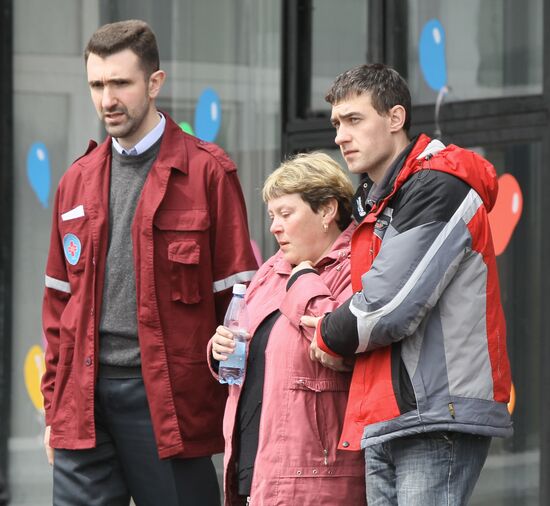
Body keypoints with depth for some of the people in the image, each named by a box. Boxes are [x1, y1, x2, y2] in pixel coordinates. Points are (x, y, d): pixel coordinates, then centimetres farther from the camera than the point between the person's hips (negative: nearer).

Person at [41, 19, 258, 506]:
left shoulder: (207, 173, -1)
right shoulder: (78, 181, 15)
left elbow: (236, 296, -2)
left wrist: (235, 407, -8)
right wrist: (55, 406, 14)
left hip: (166, 395, -4)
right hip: (84, 400, 4)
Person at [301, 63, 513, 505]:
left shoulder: (438, 188, -10)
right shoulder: (374, 201, 21)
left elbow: (390, 308, -17)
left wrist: (331, 336, 1)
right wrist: (339, 333, 3)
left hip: (439, 418, -9)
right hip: (385, 425, 9)